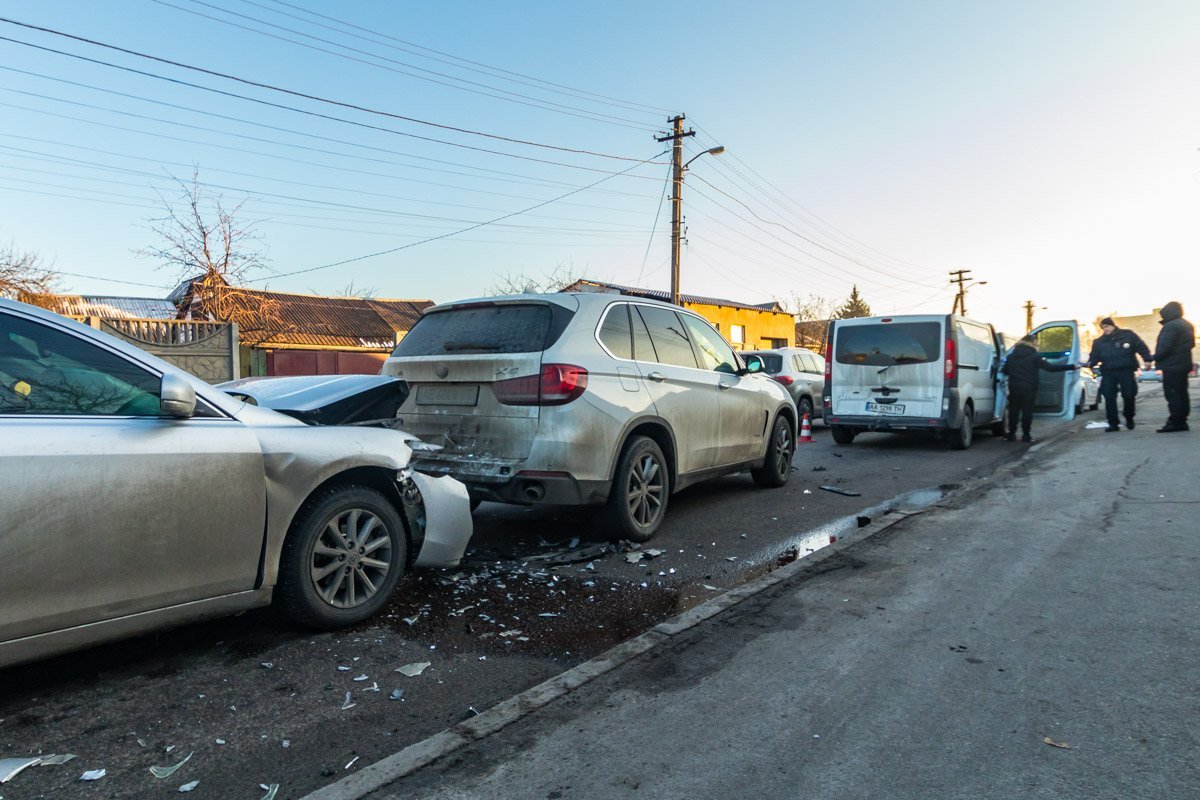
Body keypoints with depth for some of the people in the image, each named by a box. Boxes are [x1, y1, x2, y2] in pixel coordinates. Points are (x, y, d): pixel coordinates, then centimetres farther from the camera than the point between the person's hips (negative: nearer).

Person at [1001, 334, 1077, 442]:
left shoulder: (1011, 356, 9)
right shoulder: (1034, 356, -7)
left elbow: (1004, 371, 18)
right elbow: (1051, 368, -14)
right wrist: (1072, 367, -13)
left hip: (1014, 389, 4)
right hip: (1028, 389, -4)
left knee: (1013, 411, 10)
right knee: (1027, 412, 1)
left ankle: (1011, 434, 11)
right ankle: (1025, 435, 2)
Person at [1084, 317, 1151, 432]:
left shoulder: (1127, 335, 6)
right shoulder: (1099, 342, 13)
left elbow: (1142, 347, 4)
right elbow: (1095, 356, 6)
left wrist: (1147, 359, -8)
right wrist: (1089, 363, -15)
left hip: (1126, 371, -2)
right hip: (1108, 373, 2)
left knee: (1128, 396, -2)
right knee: (1109, 398, -4)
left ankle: (1129, 419, 22)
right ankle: (1113, 423, 1)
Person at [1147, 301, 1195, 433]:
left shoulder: (1170, 326, -18)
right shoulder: (1187, 325, 16)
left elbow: (1164, 347, -22)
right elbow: (1191, 343, 25)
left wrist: (1154, 357, -9)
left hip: (1172, 366, -10)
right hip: (1184, 364, 10)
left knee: (1172, 394, -8)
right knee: (1182, 393, 12)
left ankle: (1175, 422, -9)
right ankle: (1182, 421, 16)